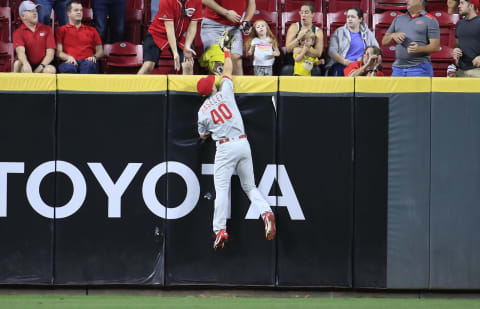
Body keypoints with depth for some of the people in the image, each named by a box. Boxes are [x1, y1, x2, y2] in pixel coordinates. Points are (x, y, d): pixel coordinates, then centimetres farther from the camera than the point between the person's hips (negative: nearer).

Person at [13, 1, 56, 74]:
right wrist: (26, 64, -41)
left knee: (51, 69, -32)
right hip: (27, 67, -1)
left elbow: (50, 53, 0)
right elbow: (20, 51, -19)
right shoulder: (18, 33, 1)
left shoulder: (46, 29, 9)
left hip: (42, 66, 1)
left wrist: (40, 67, -17)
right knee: (17, 64, -34)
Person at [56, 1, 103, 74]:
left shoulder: (91, 30, 26)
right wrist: (68, 57, -13)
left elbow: (100, 51, 21)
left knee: (89, 65, -38)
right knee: (69, 68, -40)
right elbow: (58, 52, 8)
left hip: (87, 61, 1)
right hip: (71, 62, -1)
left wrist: (94, 57, -3)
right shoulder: (61, 30, 19)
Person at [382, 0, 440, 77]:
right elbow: (384, 41, 20)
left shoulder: (430, 20, 3)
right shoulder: (398, 19, 20)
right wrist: (393, 35, -3)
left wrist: (419, 49, -23)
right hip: (398, 68, 5)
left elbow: (435, 46, -5)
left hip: (419, 68, -5)